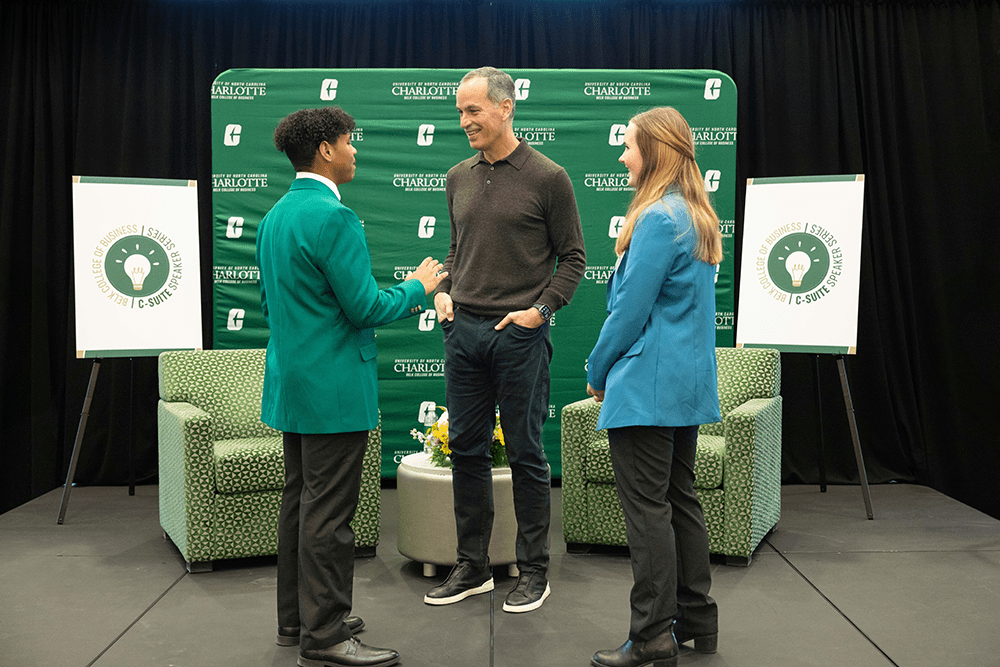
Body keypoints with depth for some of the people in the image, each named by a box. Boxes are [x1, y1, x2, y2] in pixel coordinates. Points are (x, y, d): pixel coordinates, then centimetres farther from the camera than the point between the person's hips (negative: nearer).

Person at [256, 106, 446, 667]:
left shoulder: (276, 215, 13)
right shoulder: (333, 216, -18)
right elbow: (365, 307, -19)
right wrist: (416, 289, -2)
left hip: (292, 383, 10)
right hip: (335, 388, -10)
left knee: (300, 503, 16)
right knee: (329, 513, -3)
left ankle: (297, 618, 27)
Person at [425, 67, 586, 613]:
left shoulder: (547, 177, -4)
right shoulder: (459, 179, 12)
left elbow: (572, 257, -1)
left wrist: (540, 308, -11)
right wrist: (442, 291, 6)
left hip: (520, 334, -5)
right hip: (463, 329, 5)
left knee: (525, 454, 3)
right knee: (466, 449, 10)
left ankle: (533, 571, 17)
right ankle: (472, 567, 23)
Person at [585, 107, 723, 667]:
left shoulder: (658, 219, -16)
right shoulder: (699, 217, 14)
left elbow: (630, 309, -17)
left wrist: (598, 371, -3)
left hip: (647, 385, -10)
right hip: (690, 384, 10)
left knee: (647, 506, -4)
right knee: (681, 498, 16)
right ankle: (697, 620, 26)